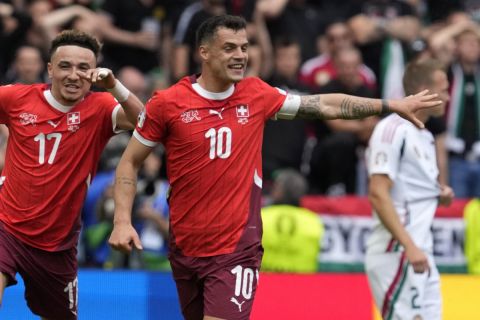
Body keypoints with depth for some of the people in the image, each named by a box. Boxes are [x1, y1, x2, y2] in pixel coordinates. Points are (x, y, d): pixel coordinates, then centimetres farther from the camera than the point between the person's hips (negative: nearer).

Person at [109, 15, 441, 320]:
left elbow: (325, 105, 11)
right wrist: (123, 221, -8)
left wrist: (392, 105, 10)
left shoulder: (256, 95, 2)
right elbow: (130, 162, 3)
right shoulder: (167, 103, -5)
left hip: (236, 248, -1)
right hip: (185, 247, 1)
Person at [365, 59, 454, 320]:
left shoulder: (425, 136, 17)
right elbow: (378, 194, -19)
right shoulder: (393, 129, -12)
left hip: (420, 255, 9)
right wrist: (410, 247, -24)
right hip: (396, 253, -9)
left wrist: (441, 194, 6)